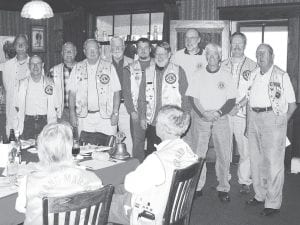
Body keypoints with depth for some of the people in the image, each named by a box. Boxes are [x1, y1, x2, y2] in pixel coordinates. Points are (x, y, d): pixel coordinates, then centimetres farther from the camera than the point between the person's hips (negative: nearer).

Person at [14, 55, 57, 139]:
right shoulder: (23, 83, 4)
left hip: (44, 122, 0)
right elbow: (20, 106, 0)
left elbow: (51, 106, -2)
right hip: (28, 122, 0)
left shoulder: (49, 82, 2)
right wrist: (19, 127, -9)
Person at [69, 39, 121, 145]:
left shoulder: (109, 67, 6)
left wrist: (115, 113, -6)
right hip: (84, 117, 1)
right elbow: (72, 92, 8)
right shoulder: (78, 68, 10)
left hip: (105, 117, -1)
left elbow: (116, 92, 2)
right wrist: (72, 113, -1)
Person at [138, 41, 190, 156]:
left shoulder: (178, 71, 1)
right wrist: (142, 117, 7)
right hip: (152, 123, 3)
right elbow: (142, 97, 13)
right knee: (151, 154, 6)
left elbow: (185, 96, 1)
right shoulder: (148, 72, 10)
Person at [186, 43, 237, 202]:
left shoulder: (226, 76, 5)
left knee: (223, 154, -1)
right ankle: (197, 187, 13)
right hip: (200, 119, 0)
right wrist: (203, 113, -12)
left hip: (221, 119, 0)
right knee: (198, 154, 2)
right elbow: (193, 98, 1)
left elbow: (232, 100, 3)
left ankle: (223, 188, 10)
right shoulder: (199, 75, 5)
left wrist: (218, 112, -12)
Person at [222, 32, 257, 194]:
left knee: (245, 148, 0)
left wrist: (239, 105, -14)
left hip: (243, 113, -2)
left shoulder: (252, 66, 3)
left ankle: (244, 181, 13)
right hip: (223, 113, 2)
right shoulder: (223, 65, 12)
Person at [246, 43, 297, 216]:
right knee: (256, 160, 13)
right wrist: (250, 120, 7)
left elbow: (292, 104, -2)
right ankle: (260, 195, 28)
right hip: (254, 118, 6)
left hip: (273, 118, -6)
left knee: (273, 162, -3)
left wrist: (282, 122, -7)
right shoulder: (254, 75, 13)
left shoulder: (281, 76, -4)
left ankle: (273, 203, 5)